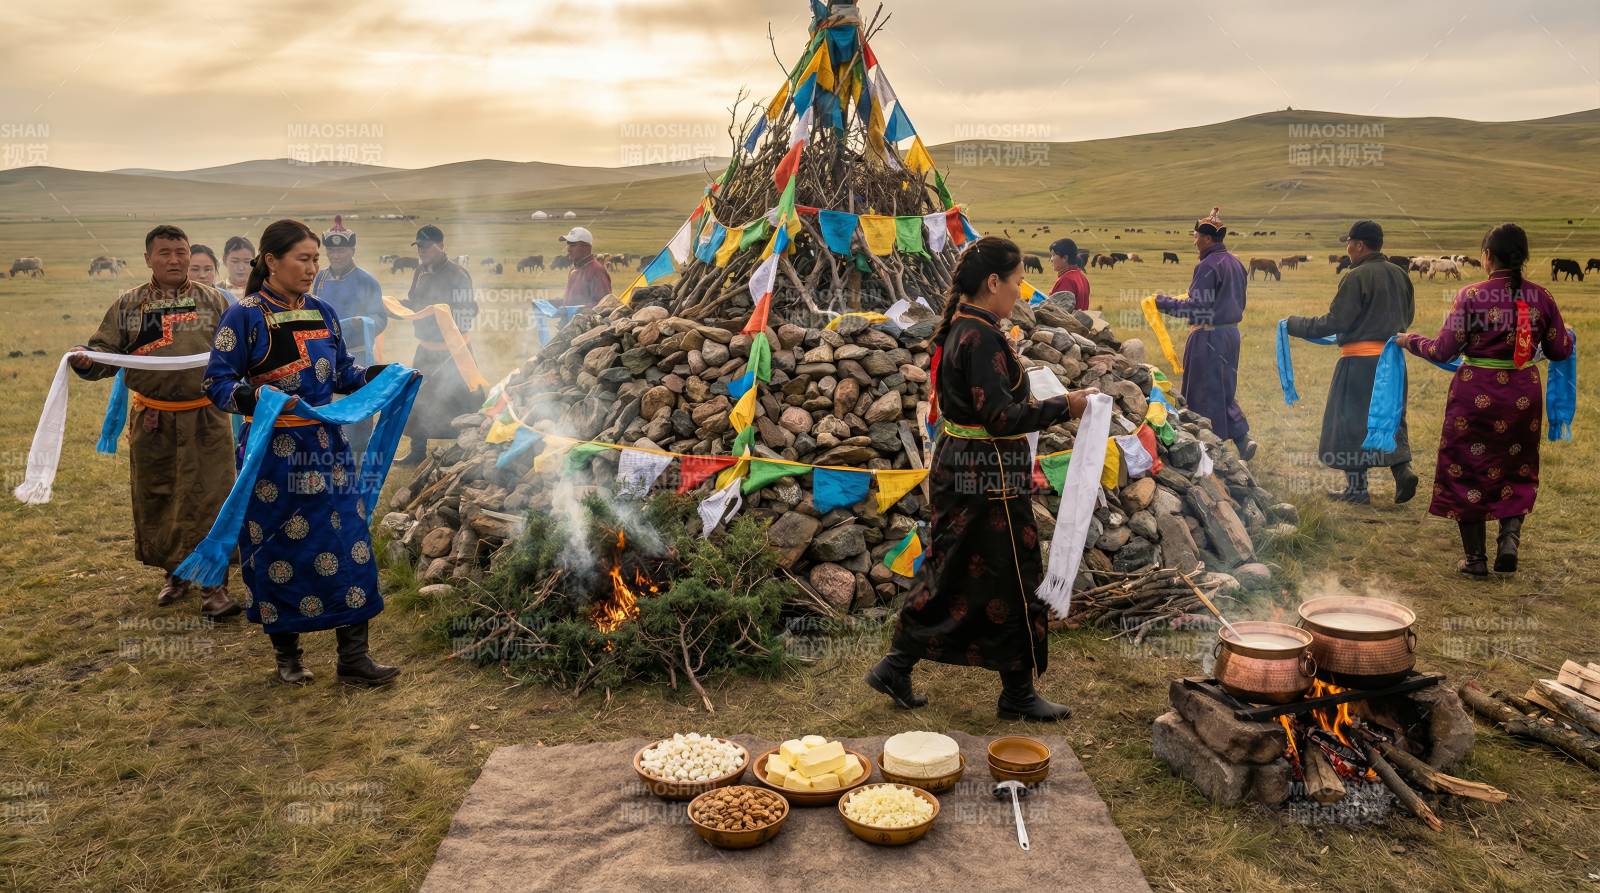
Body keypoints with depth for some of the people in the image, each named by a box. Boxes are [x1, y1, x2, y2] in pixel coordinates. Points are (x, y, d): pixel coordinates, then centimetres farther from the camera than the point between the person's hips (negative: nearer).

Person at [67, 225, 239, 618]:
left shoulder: (213, 301, 6)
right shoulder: (128, 305, 7)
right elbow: (105, 350, 7)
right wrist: (86, 361, -14)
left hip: (205, 419, -2)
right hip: (151, 422, 2)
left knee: (210, 498, -4)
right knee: (155, 499, 11)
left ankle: (212, 584, 3)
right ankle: (176, 572, 29)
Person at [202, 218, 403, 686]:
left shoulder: (322, 313, 9)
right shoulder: (244, 316, -7)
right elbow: (217, 383, -9)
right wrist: (256, 396, -28)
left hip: (327, 445, 5)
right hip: (274, 452, -5)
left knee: (348, 544, 0)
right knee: (280, 550, 5)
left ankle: (353, 656, 8)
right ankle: (287, 655, 22)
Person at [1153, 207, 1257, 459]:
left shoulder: (1208, 266, -16)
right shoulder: (1235, 263, 11)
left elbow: (1197, 306, -18)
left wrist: (1165, 303, -7)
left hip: (1209, 336, -9)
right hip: (1231, 332, 9)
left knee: (1206, 392, 1)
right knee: (1225, 390, 17)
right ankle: (1242, 438, 12)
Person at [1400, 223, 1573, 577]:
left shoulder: (1472, 296, -13)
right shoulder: (1540, 297, -2)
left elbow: (1443, 350, -11)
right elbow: (1560, 351, 6)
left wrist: (1410, 341, 7)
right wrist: (1567, 335, 29)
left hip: (1476, 394, -3)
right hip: (1523, 394, 3)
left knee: (1467, 469, 10)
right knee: (1517, 469, 23)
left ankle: (1476, 557, 15)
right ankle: (1510, 535, 4)